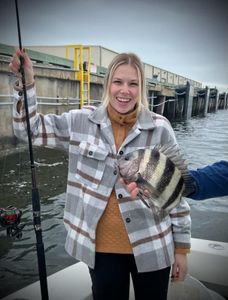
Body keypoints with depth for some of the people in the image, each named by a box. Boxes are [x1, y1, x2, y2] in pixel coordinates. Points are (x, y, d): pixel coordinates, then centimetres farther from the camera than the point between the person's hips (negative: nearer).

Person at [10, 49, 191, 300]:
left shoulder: (160, 128, -9)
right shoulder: (82, 121, -5)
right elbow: (31, 129, 2)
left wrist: (181, 247, 1)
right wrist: (26, 82, -11)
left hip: (151, 247, 0)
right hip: (101, 248, 1)